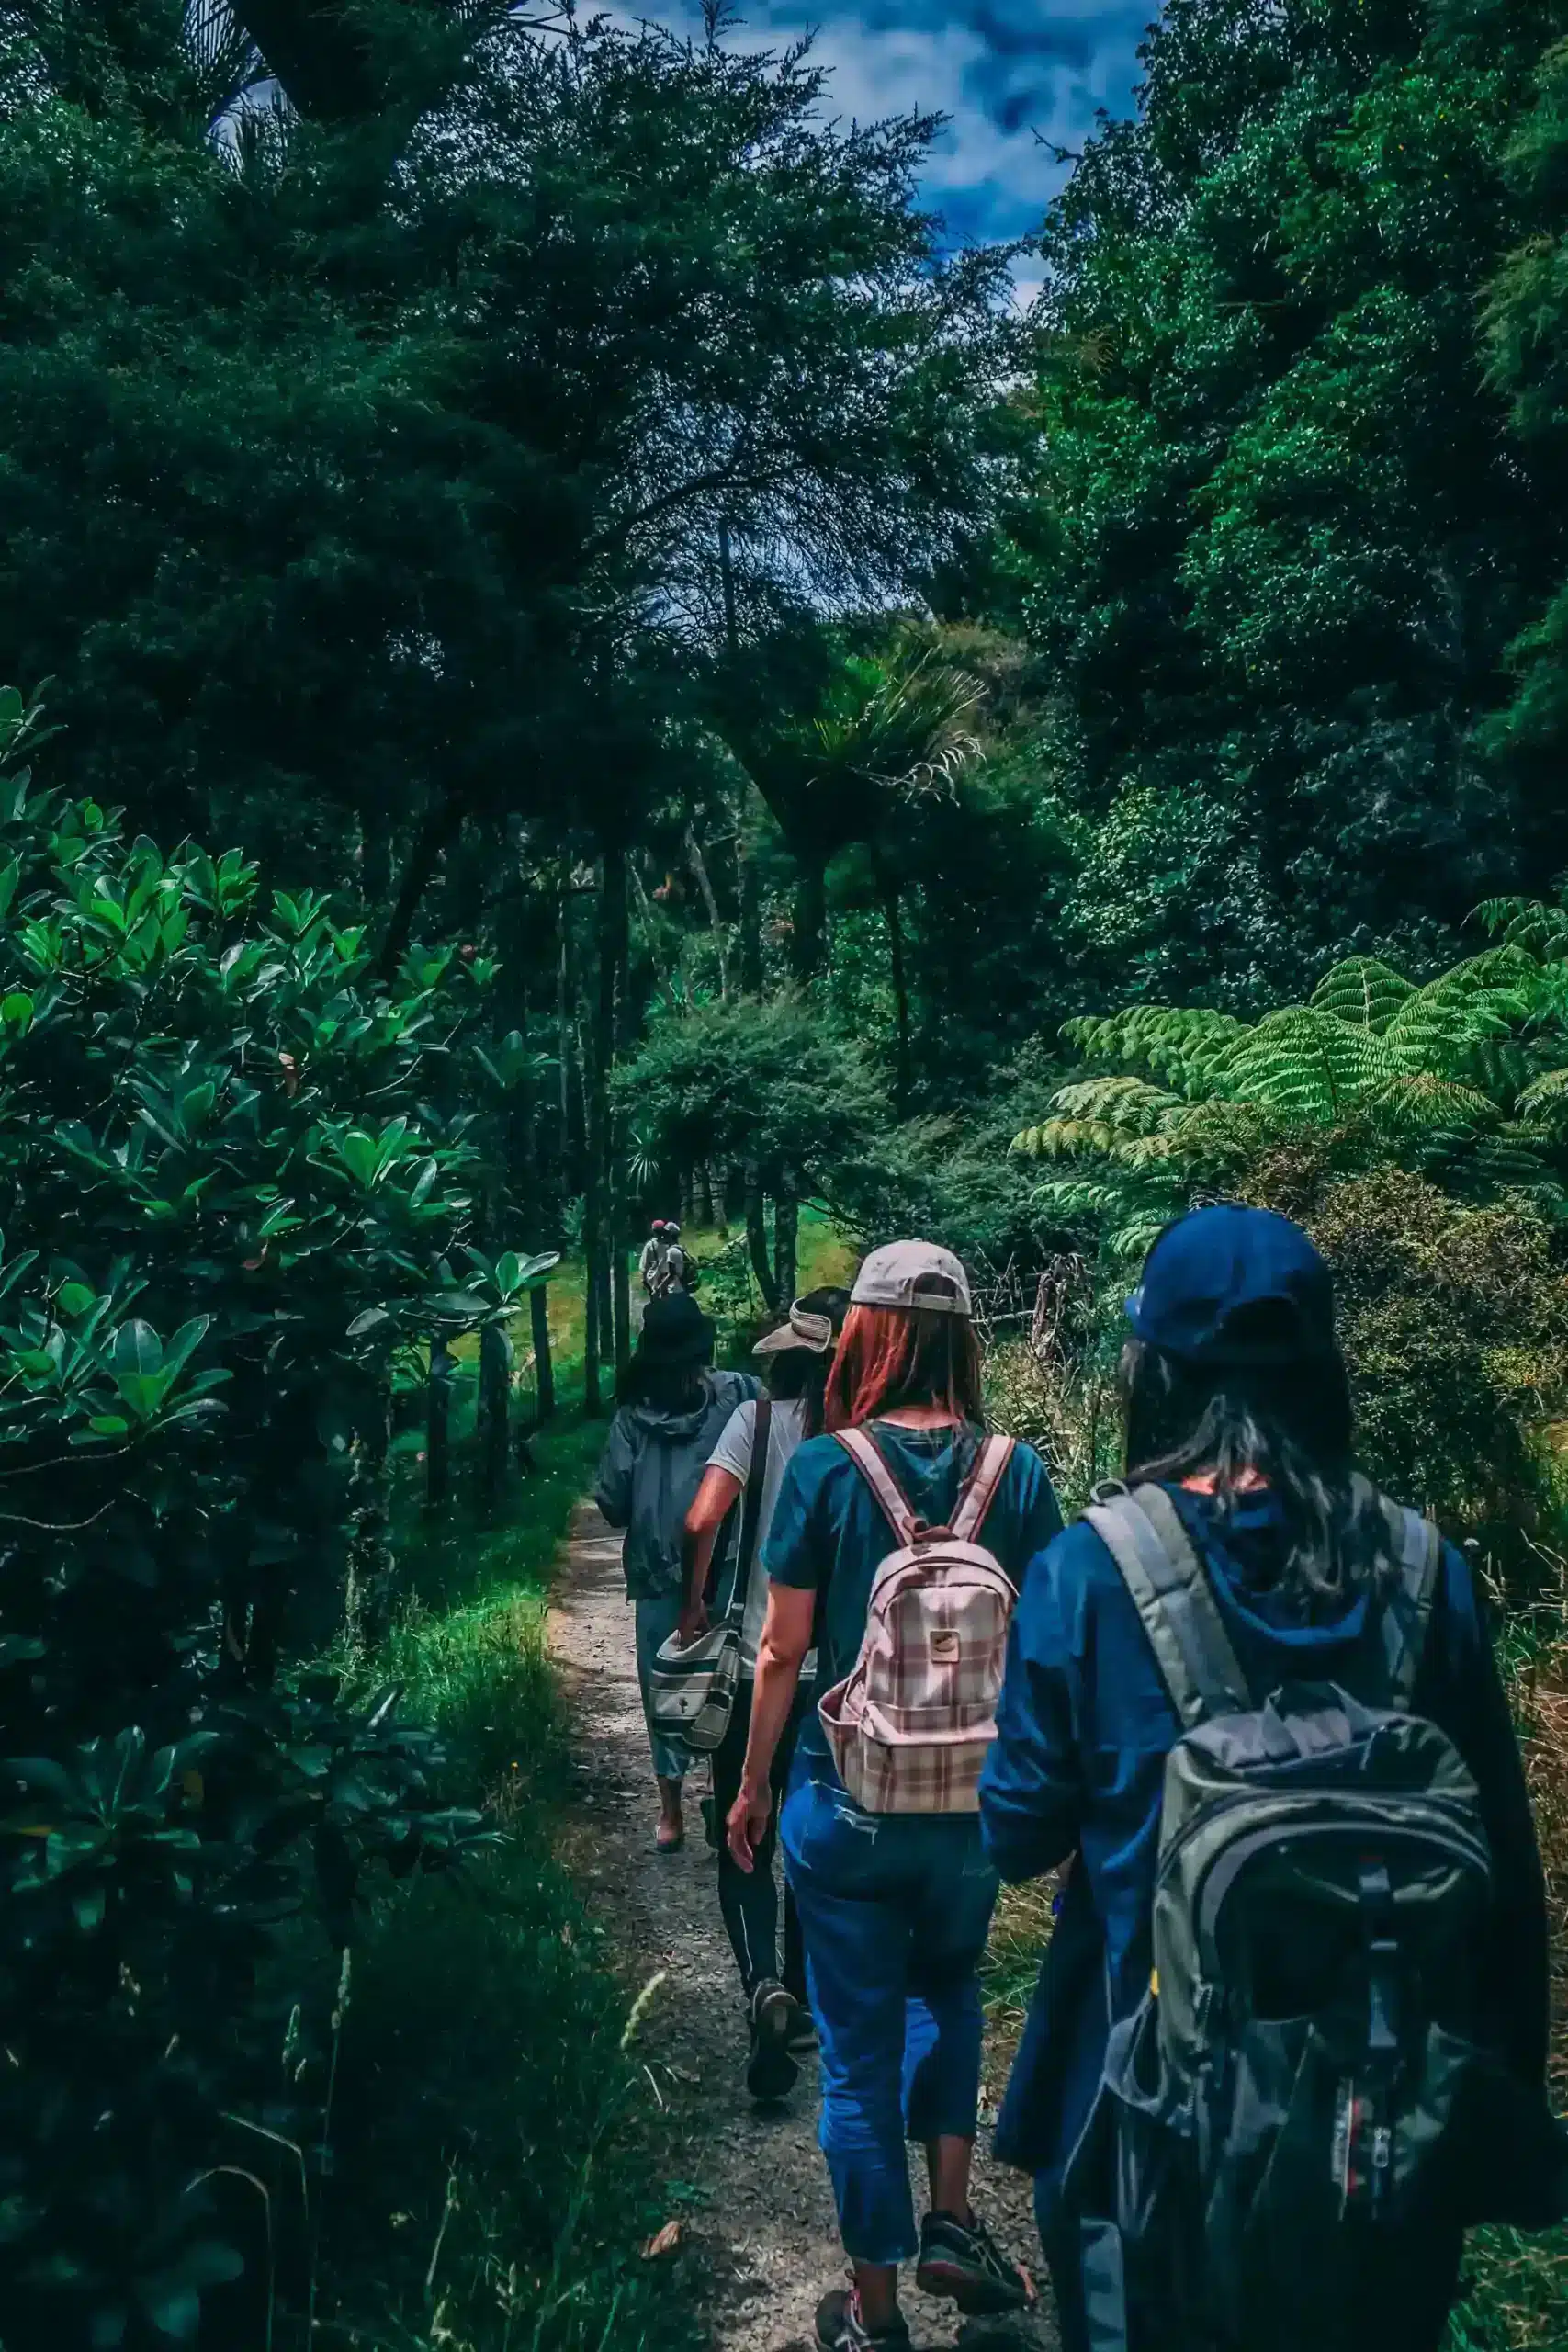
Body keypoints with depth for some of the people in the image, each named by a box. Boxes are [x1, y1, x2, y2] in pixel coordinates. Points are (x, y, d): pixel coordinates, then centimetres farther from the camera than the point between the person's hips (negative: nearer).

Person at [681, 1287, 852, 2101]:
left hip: (760, 1667, -2)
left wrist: (693, 1605, -4)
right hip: (845, 1673, 2)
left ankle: (766, 1989, -13)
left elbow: (701, 1522, -19)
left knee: (745, 1848, 9)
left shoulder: (760, 1418, -9)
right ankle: (802, 2004, 30)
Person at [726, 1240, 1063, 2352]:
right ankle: (952, 2218, 24)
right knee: (947, 1988, 31)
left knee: (860, 2049, 14)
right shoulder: (1018, 1472, -8)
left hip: (848, 1802, -2)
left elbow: (783, 1651, -8)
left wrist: (752, 1785, 7)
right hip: (976, 1802, 2)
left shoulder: (825, 1468, -13)